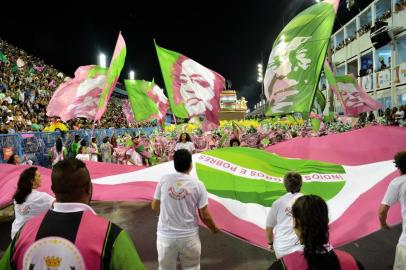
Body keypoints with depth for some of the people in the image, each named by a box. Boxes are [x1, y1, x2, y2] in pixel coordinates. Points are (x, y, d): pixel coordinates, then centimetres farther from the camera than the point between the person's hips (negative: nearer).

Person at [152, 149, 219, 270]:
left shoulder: (164, 180, -7)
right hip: (189, 236, -1)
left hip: (166, 235, 1)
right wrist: (214, 228, 14)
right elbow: (205, 216, -6)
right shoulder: (197, 184, -10)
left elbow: (154, 207, 4)